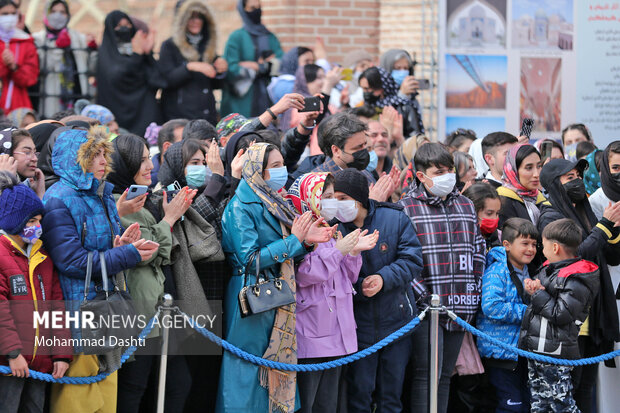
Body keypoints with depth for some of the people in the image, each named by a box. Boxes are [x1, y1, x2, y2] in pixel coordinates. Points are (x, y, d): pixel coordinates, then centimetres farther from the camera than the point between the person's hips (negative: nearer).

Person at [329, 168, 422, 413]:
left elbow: (412, 259, -7)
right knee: (359, 393, 2)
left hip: (396, 320, 1)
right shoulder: (333, 227, -5)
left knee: (392, 393, 12)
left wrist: (384, 278, -22)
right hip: (358, 326, -1)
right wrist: (358, 287, -22)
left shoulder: (395, 218, -5)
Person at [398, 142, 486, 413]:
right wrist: (421, 294, -15)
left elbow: (478, 251, 18)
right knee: (427, 375, -10)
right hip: (427, 308, -6)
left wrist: (474, 293, 9)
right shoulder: (406, 208, -4)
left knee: (445, 376, 11)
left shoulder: (465, 205, 15)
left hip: (460, 307, 6)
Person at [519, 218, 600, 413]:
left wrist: (538, 294, -11)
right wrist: (532, 289, 5)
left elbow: (560, 315, -21)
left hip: (555, 354, -10)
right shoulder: (550, 270, 14)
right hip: (536, 352, 10)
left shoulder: (576, 282, -15)